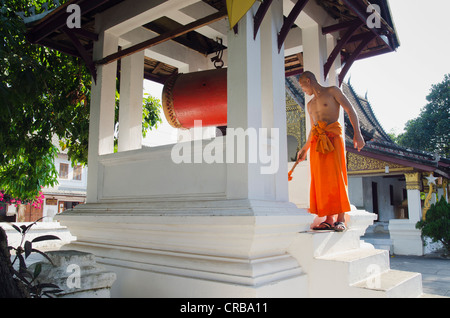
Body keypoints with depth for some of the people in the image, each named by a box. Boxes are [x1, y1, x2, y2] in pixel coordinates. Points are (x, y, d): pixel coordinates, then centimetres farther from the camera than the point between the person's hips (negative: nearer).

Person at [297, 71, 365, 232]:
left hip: (333, 137, -6)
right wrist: (304, 149, 28)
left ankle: (341, 219, -10)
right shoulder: (310, 104, 26)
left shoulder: (332, 91, 9)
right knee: (321, 179, -2)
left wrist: (357, 133, -13)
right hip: (317, 142, 6)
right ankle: (329, 219, -1)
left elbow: (351, 111, 1)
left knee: (336, 176, -12)